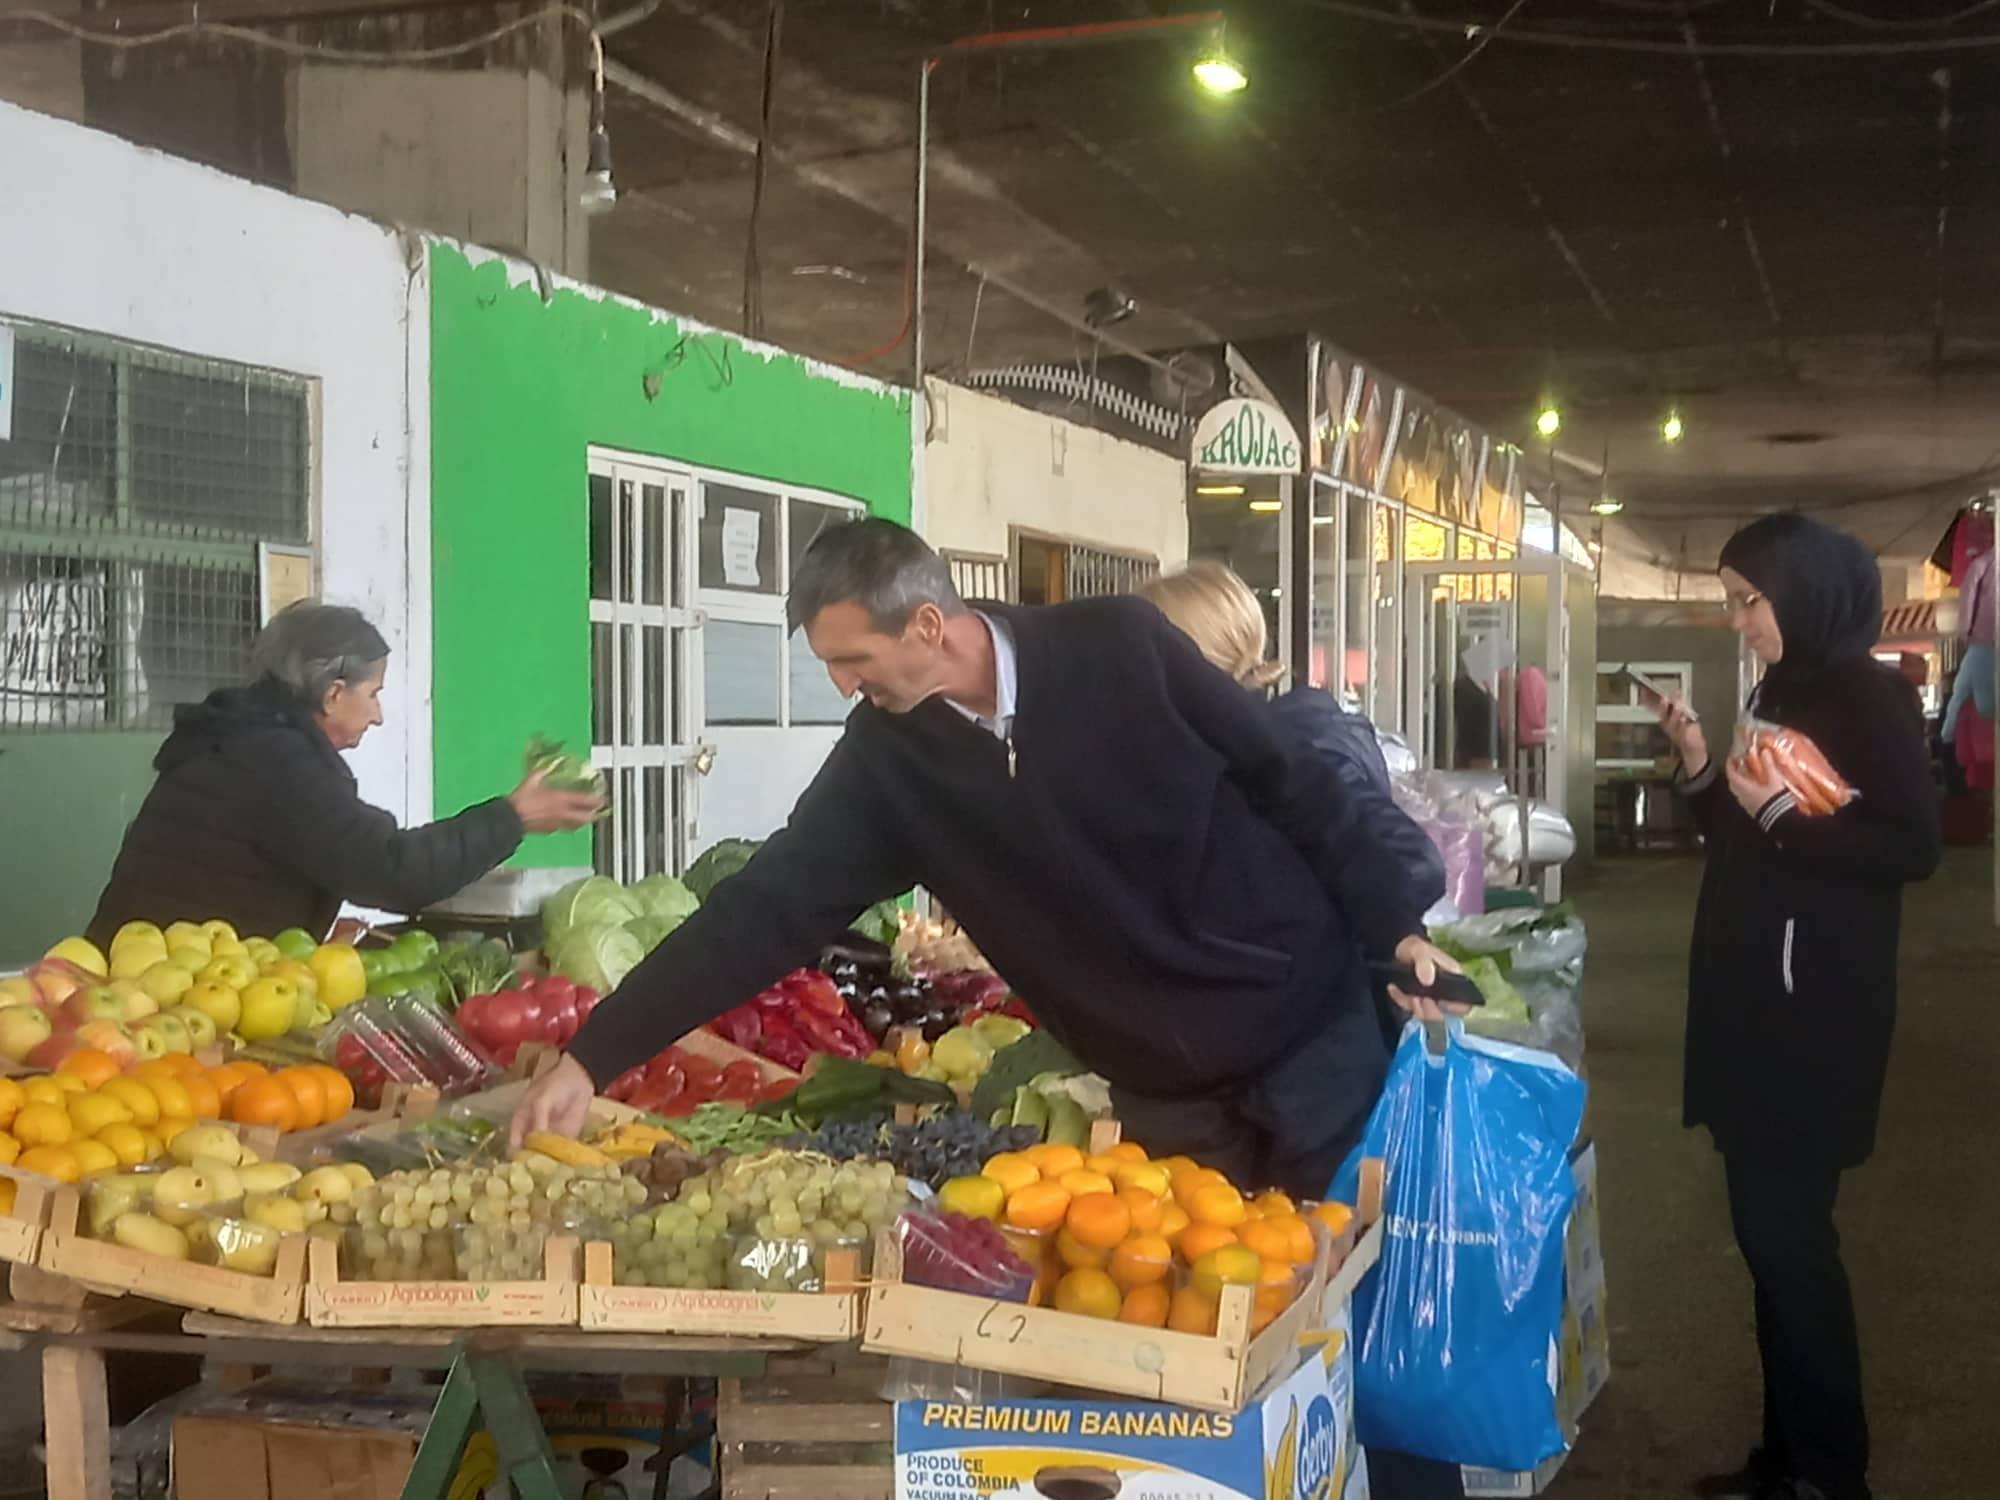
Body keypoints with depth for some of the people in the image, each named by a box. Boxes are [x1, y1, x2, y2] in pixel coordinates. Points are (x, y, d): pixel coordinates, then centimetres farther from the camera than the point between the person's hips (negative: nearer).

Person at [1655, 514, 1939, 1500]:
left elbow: (1913, 850, -18)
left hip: (1816, 1007, -8)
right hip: (1754, 996, 9)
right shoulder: (1781, 695, 13)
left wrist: (1784, 814, -23)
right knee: (1768, 1231, 11)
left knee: (1790, 1233, -6)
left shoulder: (1870, 698, -11)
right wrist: (1703, 773, 3)